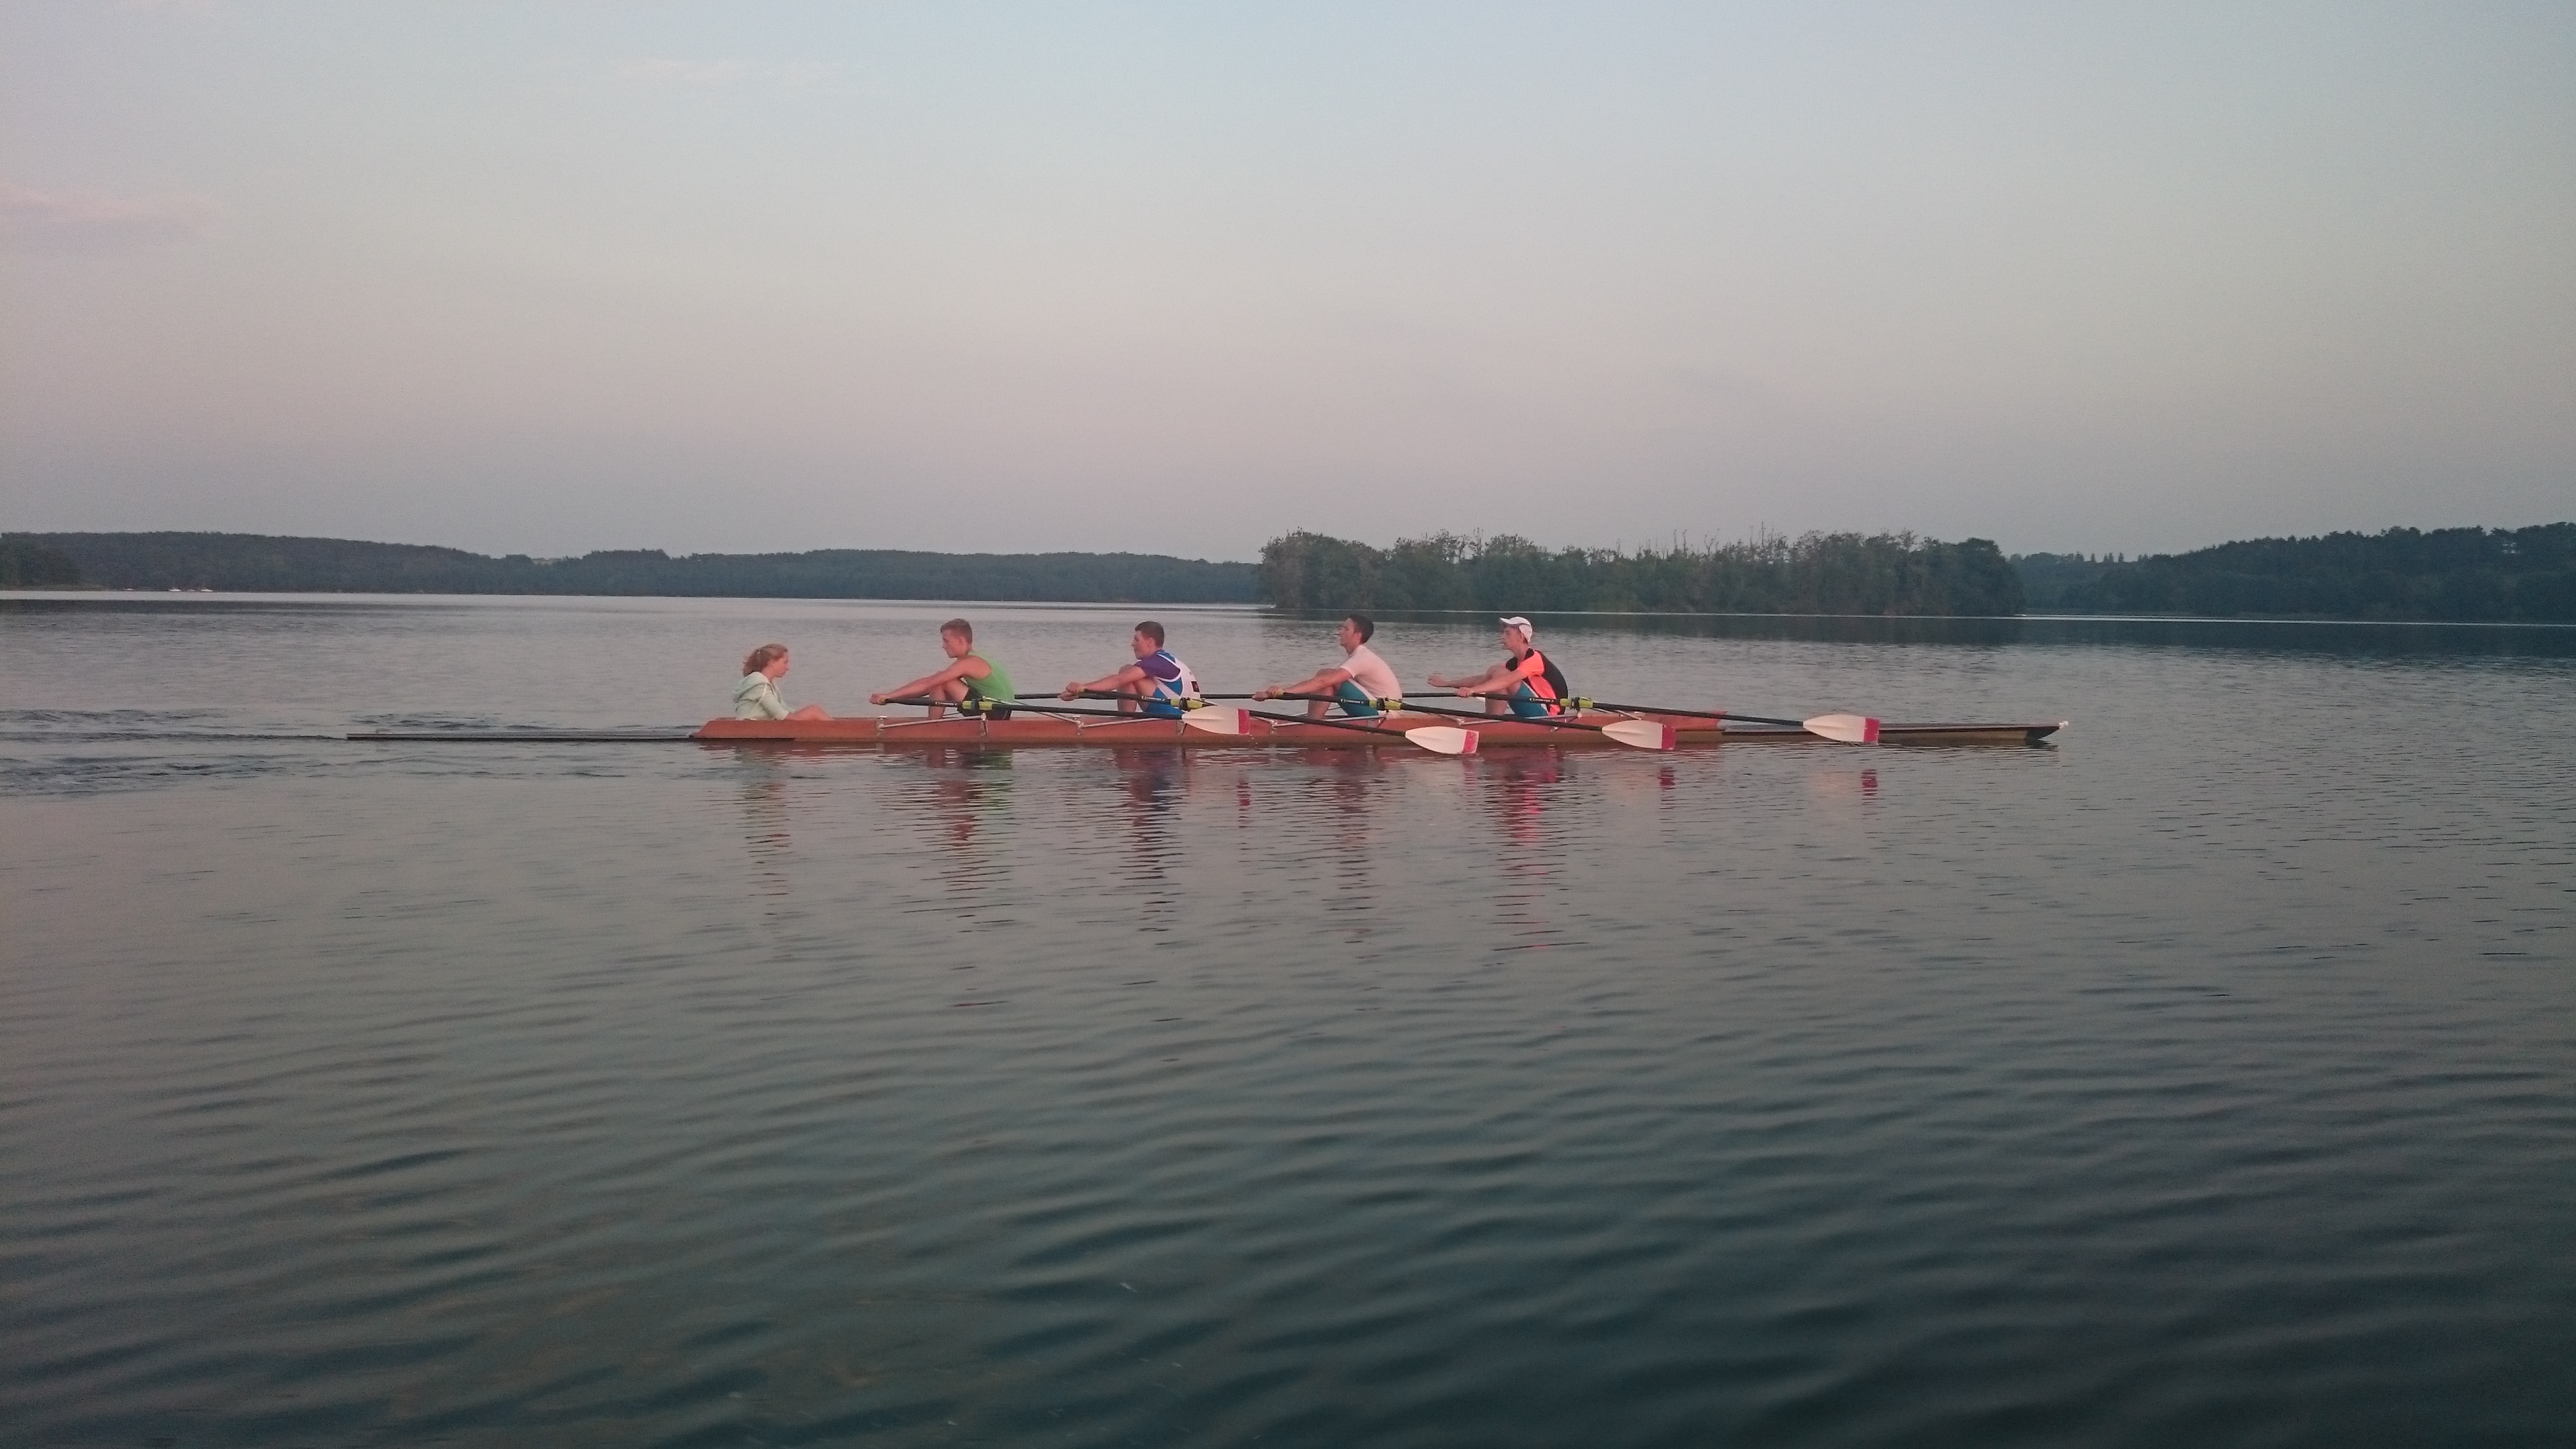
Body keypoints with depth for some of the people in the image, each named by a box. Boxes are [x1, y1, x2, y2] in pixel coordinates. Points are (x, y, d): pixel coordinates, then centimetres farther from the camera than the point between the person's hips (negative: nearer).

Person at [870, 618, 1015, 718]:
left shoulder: (969, 663, -14)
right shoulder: (974, 661, 15)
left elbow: (928, 683, -20)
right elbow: (930, 688, 17)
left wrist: (888, 695, -20)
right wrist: (893, 697, 11)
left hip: (995, 713, -10)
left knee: (939, 682, -12)